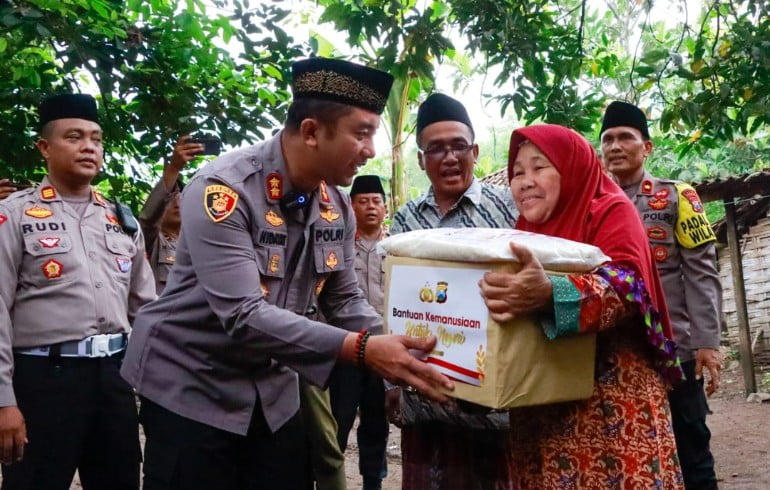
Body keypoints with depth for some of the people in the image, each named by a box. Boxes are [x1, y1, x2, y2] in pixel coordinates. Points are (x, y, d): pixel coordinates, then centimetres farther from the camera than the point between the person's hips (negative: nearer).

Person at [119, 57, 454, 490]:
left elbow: (344, 300, 5)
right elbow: (243, 316, -32)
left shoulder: (337, 206, -2)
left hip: (273, 391, 6)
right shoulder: (224, 189, -24)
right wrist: (361, 349, -36)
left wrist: (394, 347, -13)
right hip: (191, 388, -6)